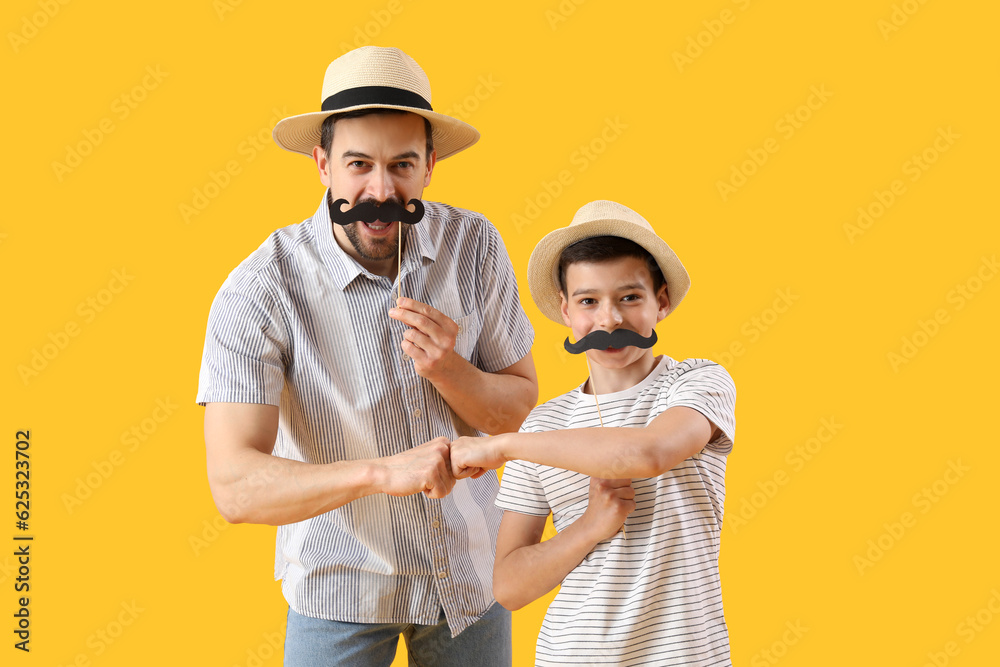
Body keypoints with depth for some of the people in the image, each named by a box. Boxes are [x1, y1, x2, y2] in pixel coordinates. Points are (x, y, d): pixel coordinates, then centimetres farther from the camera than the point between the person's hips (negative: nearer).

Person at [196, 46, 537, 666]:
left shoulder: (475, 245, -11)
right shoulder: (259, 292, -22)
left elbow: (521, 405, -4)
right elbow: (234, 486, -29)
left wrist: (447, 369, -24)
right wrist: (381, 471, -43)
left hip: (471, 564, 4)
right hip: (341, 585, -3)